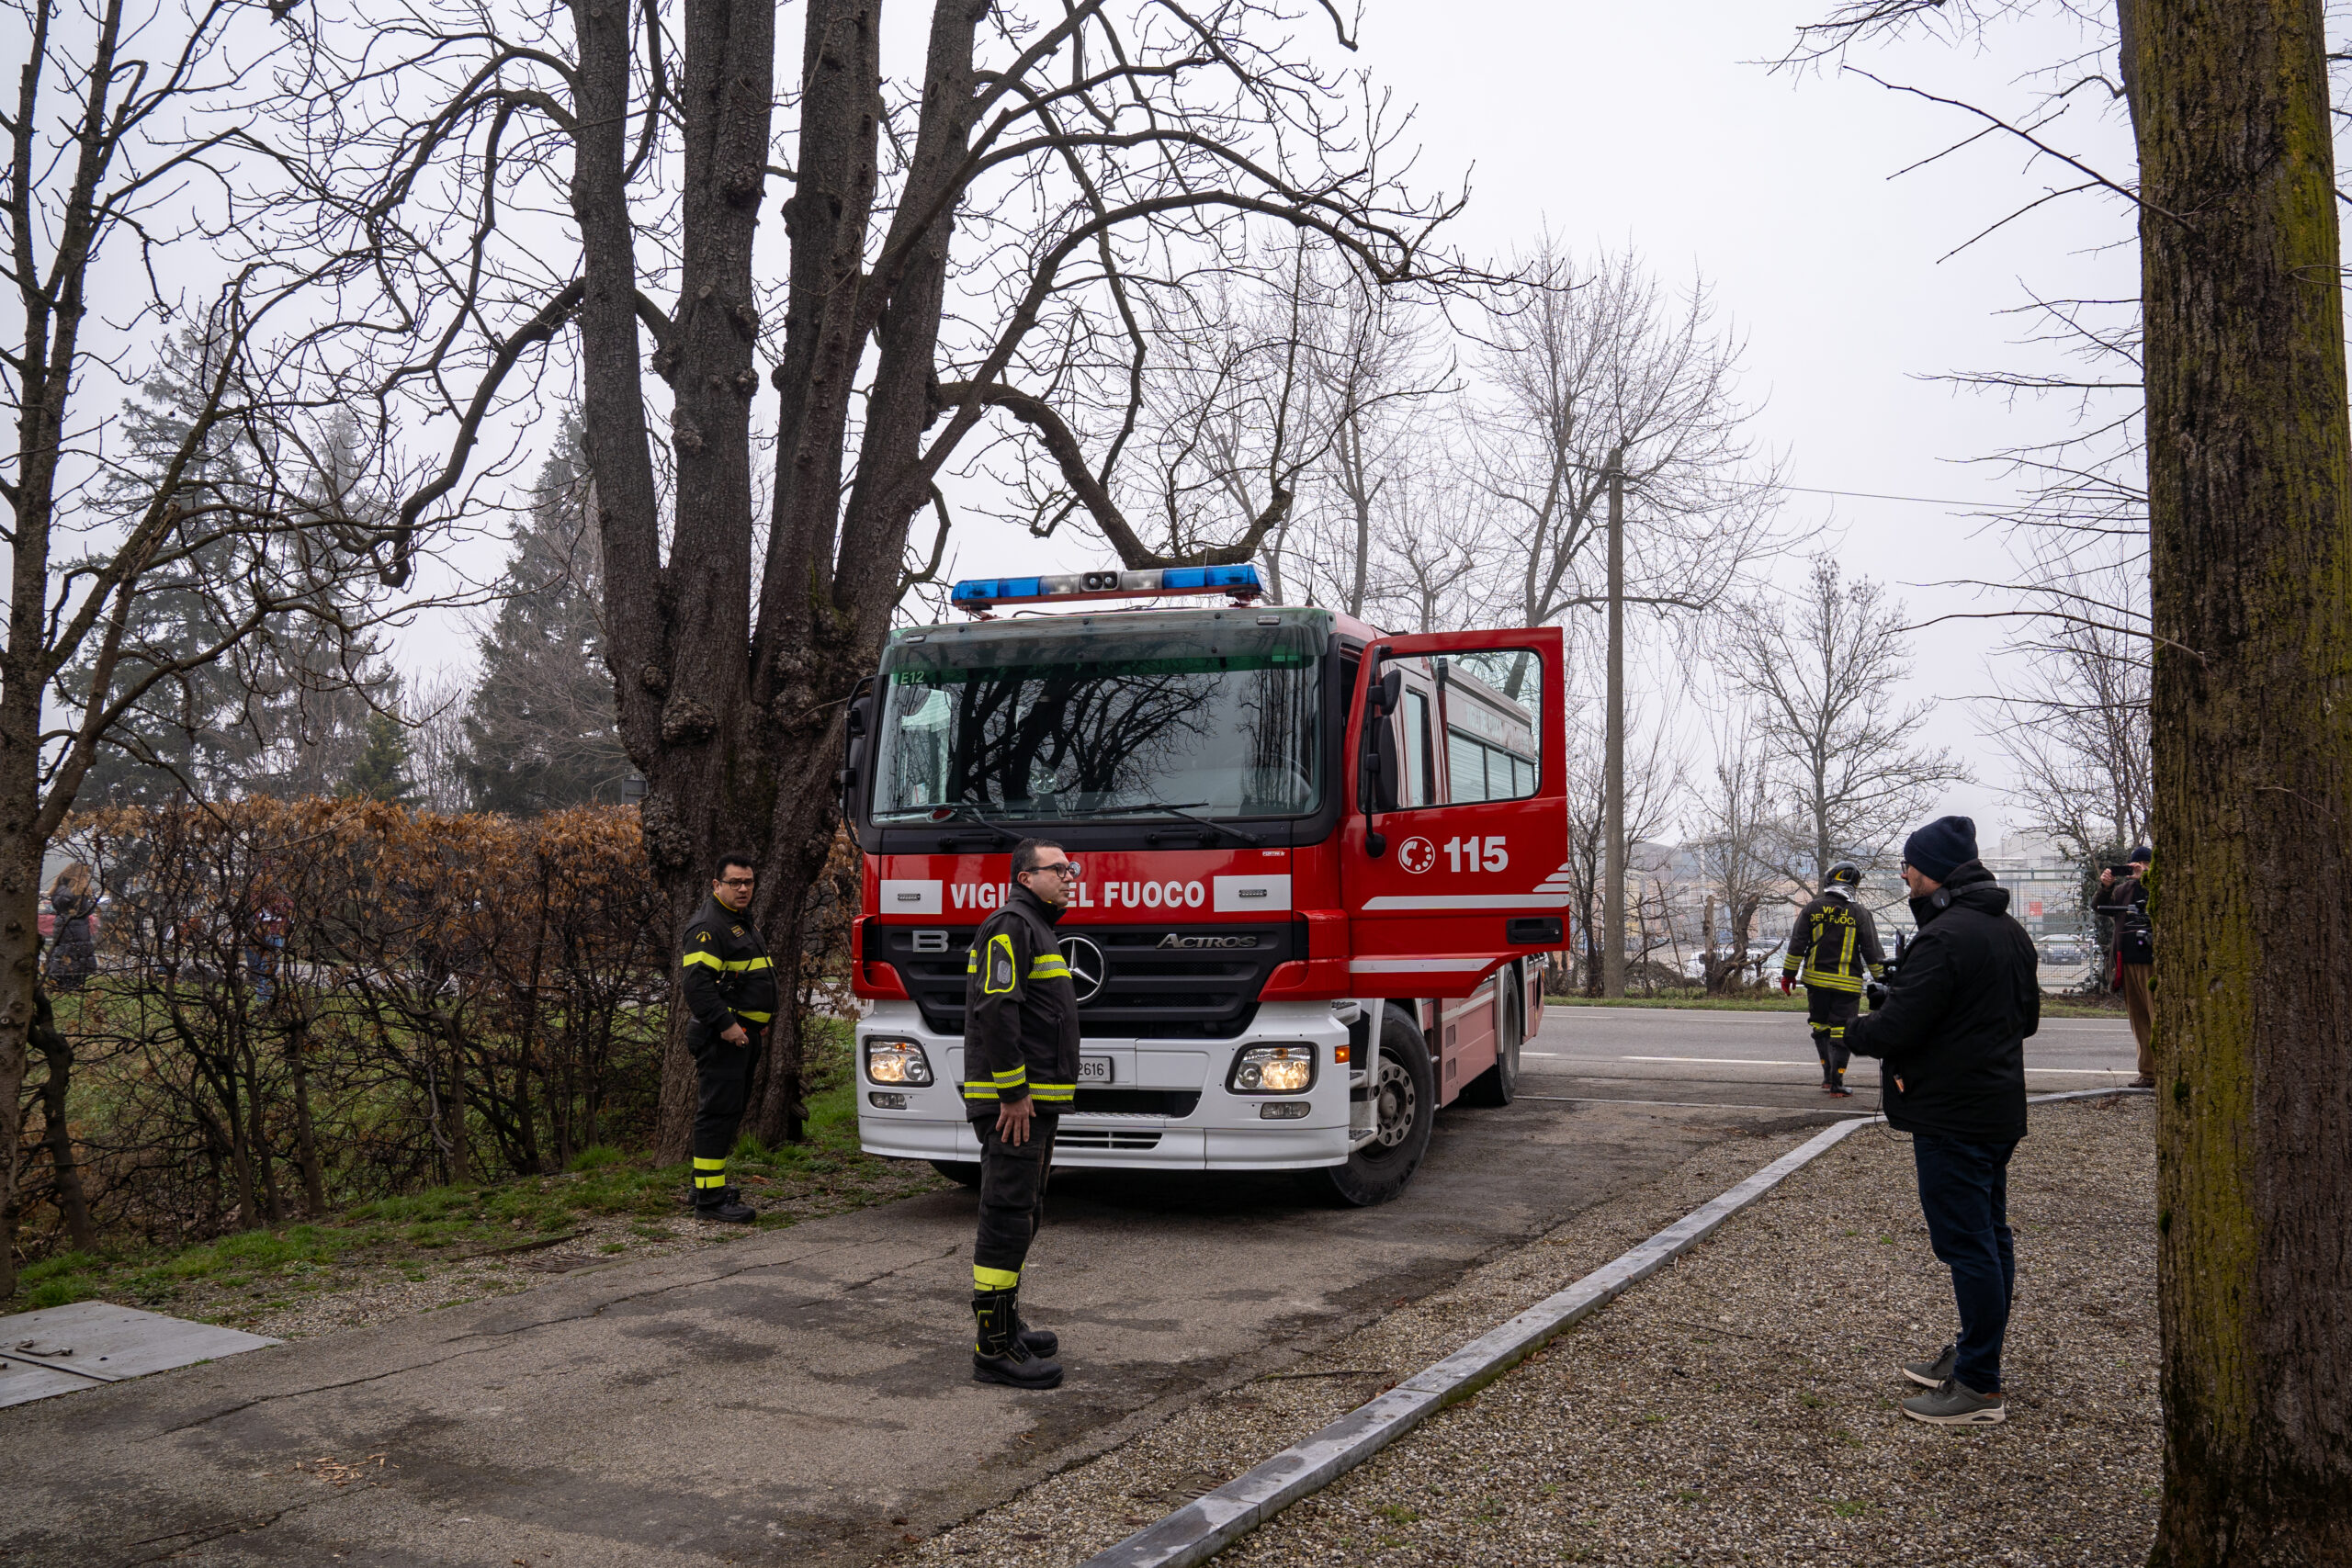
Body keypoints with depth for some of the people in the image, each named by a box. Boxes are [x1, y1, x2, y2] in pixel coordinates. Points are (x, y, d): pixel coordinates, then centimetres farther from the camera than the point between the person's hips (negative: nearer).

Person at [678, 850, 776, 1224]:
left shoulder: (742, 923, 20)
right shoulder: (708, 926, -14)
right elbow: (697, 981, -25)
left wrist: (761, 1021, 22)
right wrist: (726, 1024, -26)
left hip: (743, 1035, 10)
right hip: (722, 1038, -10)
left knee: (730, 1111, 15)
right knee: (718, 1112, -9)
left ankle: (709, 1185, 25)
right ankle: (710, 1199, -7)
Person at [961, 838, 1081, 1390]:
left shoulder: (1035, 928, 21)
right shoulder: (1010, 925, -13)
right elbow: (994, 1010, -22)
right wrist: (1013, 1093, -23)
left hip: (1035, 1100, 11)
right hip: (1015, 1101, -11)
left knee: (1023, 1216, 17)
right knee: (1007, 1216, -9)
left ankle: (1006, 1324, 27)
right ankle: (994, 1349, -7)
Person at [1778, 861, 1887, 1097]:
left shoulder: (1812, 909, 1)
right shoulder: (1860, 914, -2)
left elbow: (1796, 945, 1)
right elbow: (1872, 952, 0)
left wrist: (1789, 973, 9)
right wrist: (1882, 980, 9)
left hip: (1816, 980, 2)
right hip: (1847, 984, -2)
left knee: (1821, 1029, 16)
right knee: (1841, 1033, 0)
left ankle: (1828, 1076, 15)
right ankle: (1836, 1083, -2)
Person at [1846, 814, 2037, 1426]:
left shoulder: (1945, 937, -21)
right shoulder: (2010, 931, 12)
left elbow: (1894, 1027, -22)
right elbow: (2028, 1015, 23)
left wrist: (1856, 1033, -2)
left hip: (1952, 1119, -10)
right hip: (2000, 1109, 10)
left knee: (1966, 1243, -5)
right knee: (1990, 1235, 16)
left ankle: (1979, 1386, 0)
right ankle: (1973, 1357, 28)